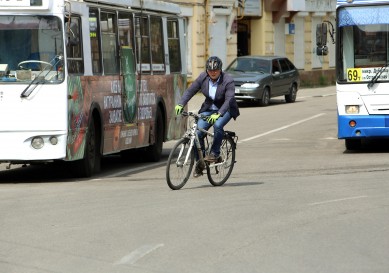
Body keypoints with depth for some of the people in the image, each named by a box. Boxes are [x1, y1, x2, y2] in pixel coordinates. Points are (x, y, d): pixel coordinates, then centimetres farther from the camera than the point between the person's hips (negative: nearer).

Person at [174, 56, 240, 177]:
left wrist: (218, 114, -44)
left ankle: (215, 153, -17)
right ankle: (199, 163, 0)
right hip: (208, 109, 4)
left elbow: (228, 100, -30)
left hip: (225, 110, -4)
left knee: (218, 125, -35)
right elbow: (190, 91, -6)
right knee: (198, 132, -15)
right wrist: (180, 104, -23)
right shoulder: (203, 77, -7)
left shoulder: (228, 81, -20)